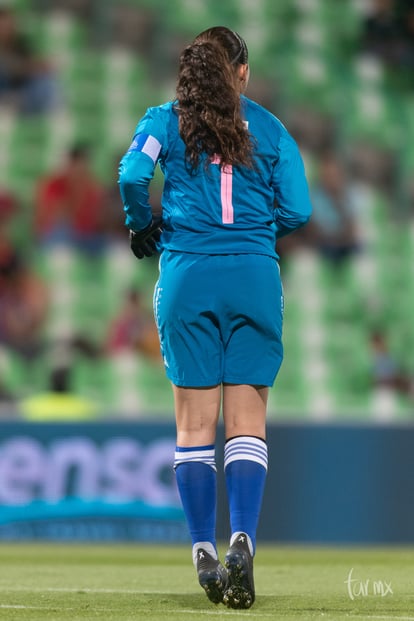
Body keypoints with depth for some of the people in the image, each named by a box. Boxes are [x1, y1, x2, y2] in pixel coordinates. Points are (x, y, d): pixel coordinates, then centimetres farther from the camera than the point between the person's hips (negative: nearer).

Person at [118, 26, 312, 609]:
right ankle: (243, 542, -15)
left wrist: (142, 225, 8)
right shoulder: (270, 128, 10)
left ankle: (205, 553, 2)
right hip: (255, 277, 0)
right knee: (247, 421, 1)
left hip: (187, 276, 0)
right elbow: (297, 211, 5)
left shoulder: (166, 120, 7)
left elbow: (132, 175, -9)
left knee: (195, 423, 4)